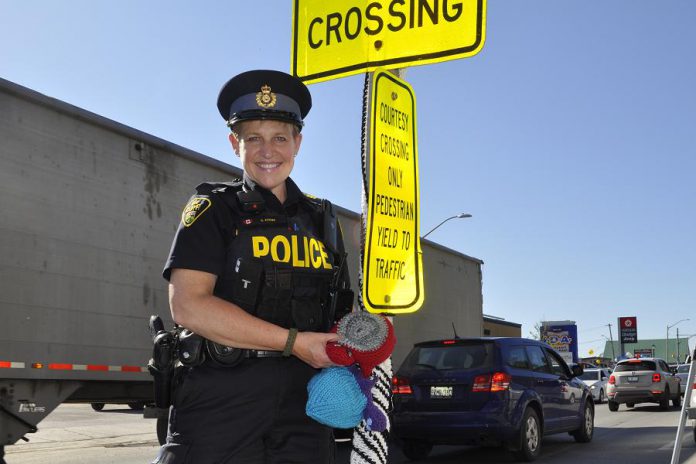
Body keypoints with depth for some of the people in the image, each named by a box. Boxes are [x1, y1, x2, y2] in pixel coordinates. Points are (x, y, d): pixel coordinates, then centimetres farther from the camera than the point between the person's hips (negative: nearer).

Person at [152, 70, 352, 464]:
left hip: (304, 408, 5)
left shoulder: (322, 218, 15)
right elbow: (188, 305, -13)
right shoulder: (213, 209, 1)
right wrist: (294, 341, -16)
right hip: (221, 405, -4)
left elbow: (343, 307, 22)